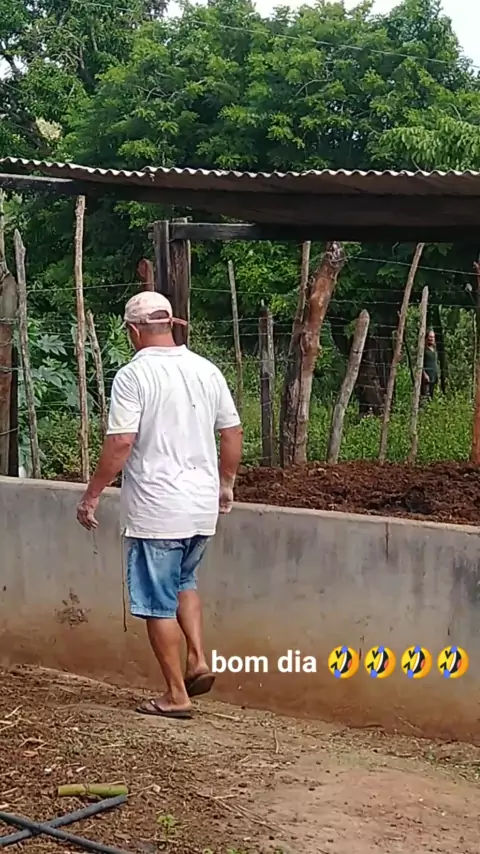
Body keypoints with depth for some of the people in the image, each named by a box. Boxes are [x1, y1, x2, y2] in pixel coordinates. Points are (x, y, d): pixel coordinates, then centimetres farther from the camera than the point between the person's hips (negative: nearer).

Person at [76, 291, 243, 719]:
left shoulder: (133, 375, -13)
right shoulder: (207, 370, 5)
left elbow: (119, 444, -18)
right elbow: (233, 433, 9)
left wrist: (91, 496, -8)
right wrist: (226, 484, 23)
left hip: (155, 510, -6)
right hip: (202, 506, 6)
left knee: (159, 603, 4)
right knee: (184, 582, 27)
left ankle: (177, 695, 10)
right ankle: (199, 661, 15)